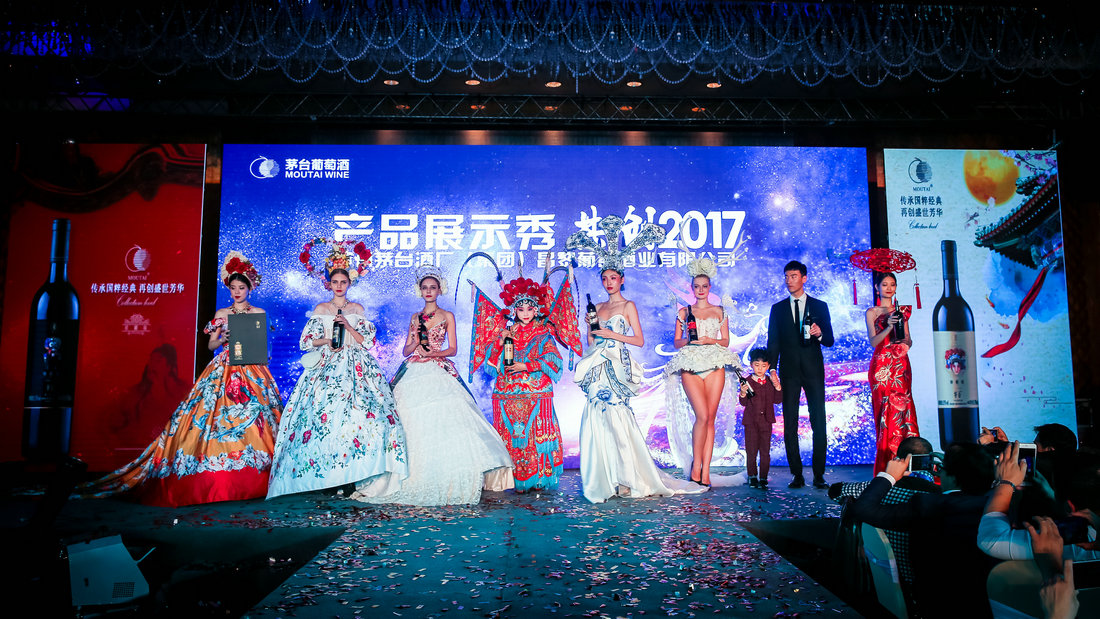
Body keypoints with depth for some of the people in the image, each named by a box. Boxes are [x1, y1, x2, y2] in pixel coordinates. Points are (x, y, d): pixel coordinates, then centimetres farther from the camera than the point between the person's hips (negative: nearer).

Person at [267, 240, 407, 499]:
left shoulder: (357, 309, 13)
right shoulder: (321, 309, 12)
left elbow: (368, 341, 6)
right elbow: (306, 341, 8)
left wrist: (348, 326, -7)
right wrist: (327, 340, -9)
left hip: (355, 367, 0)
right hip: (326, 367, 0)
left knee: (358, 412, -15)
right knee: (323, 414, -13)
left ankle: (356, 475, -13)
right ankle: (326, 477, -7)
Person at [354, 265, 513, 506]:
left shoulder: (447, 316, 8)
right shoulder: (415, 318, 17)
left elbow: (453, 349, 3)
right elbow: (406, 350, 13)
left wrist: (432, 353, -13)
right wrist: (416, 340, -6)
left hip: (439, 373, -3)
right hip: (414, 375, 3)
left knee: (444, 421, -14)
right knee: (414, 423, -6)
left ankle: (446, 481, -9)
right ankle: (416, 479, -1)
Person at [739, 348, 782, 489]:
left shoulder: (771, 381, 6)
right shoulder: (747, 381, -3)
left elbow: (777, 400, 3)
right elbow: (743, 403, -5)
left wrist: (777, 386, -11)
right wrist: (743, 393, -25)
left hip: (766, 420, 2)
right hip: (751, 420, -2)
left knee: (765, 451, 3)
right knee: (751, 451, 2)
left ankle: (763, 477, 12)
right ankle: (752, 477, 16)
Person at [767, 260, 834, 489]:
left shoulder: (820, 306, 9)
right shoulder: (778, 309, 12)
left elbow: (830, 341, 8)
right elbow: (773, 343, 9)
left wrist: (820, 334, -15)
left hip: (813, 370, -1)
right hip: (789, 371, 1)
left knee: (819, 424, -4)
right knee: (790, 425, 0)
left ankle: (819, 475, 4)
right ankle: (797, 474, 7)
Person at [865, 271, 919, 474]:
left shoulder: (903, 311, 15)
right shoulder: (872, 312, 4)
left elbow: (908, 339, 14)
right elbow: (873, 341, -6)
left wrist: (906, 341, -9)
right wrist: (888, 327, -22)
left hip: (901, 366, 3)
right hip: (881, 367, -3)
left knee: (902, 409, -2)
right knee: (886, 412, -6)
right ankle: (886, 468, -1)